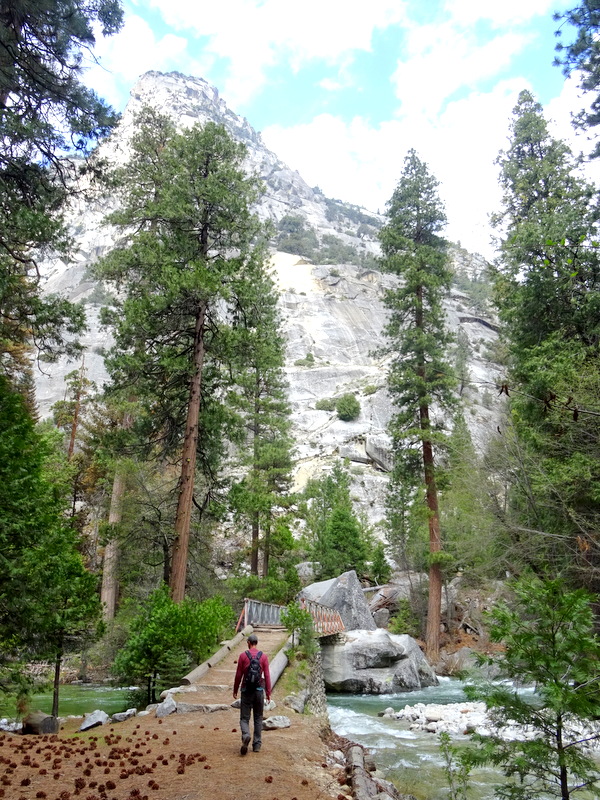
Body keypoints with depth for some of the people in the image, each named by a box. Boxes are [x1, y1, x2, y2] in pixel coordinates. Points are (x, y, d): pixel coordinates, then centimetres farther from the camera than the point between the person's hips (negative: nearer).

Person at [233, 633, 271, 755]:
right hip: (259, 690, 1)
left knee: (244, 718, 5)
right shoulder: (263, 656, -2)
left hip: (246, 691, -1)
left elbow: (238, 675, -2)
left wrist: (235, 690, 9)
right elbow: (267, 676, -4)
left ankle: (246, 736, -22)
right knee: (258, 718, 15)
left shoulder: (243, 656, -5)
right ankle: (257, 745, 15)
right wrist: (268, 693, 2)